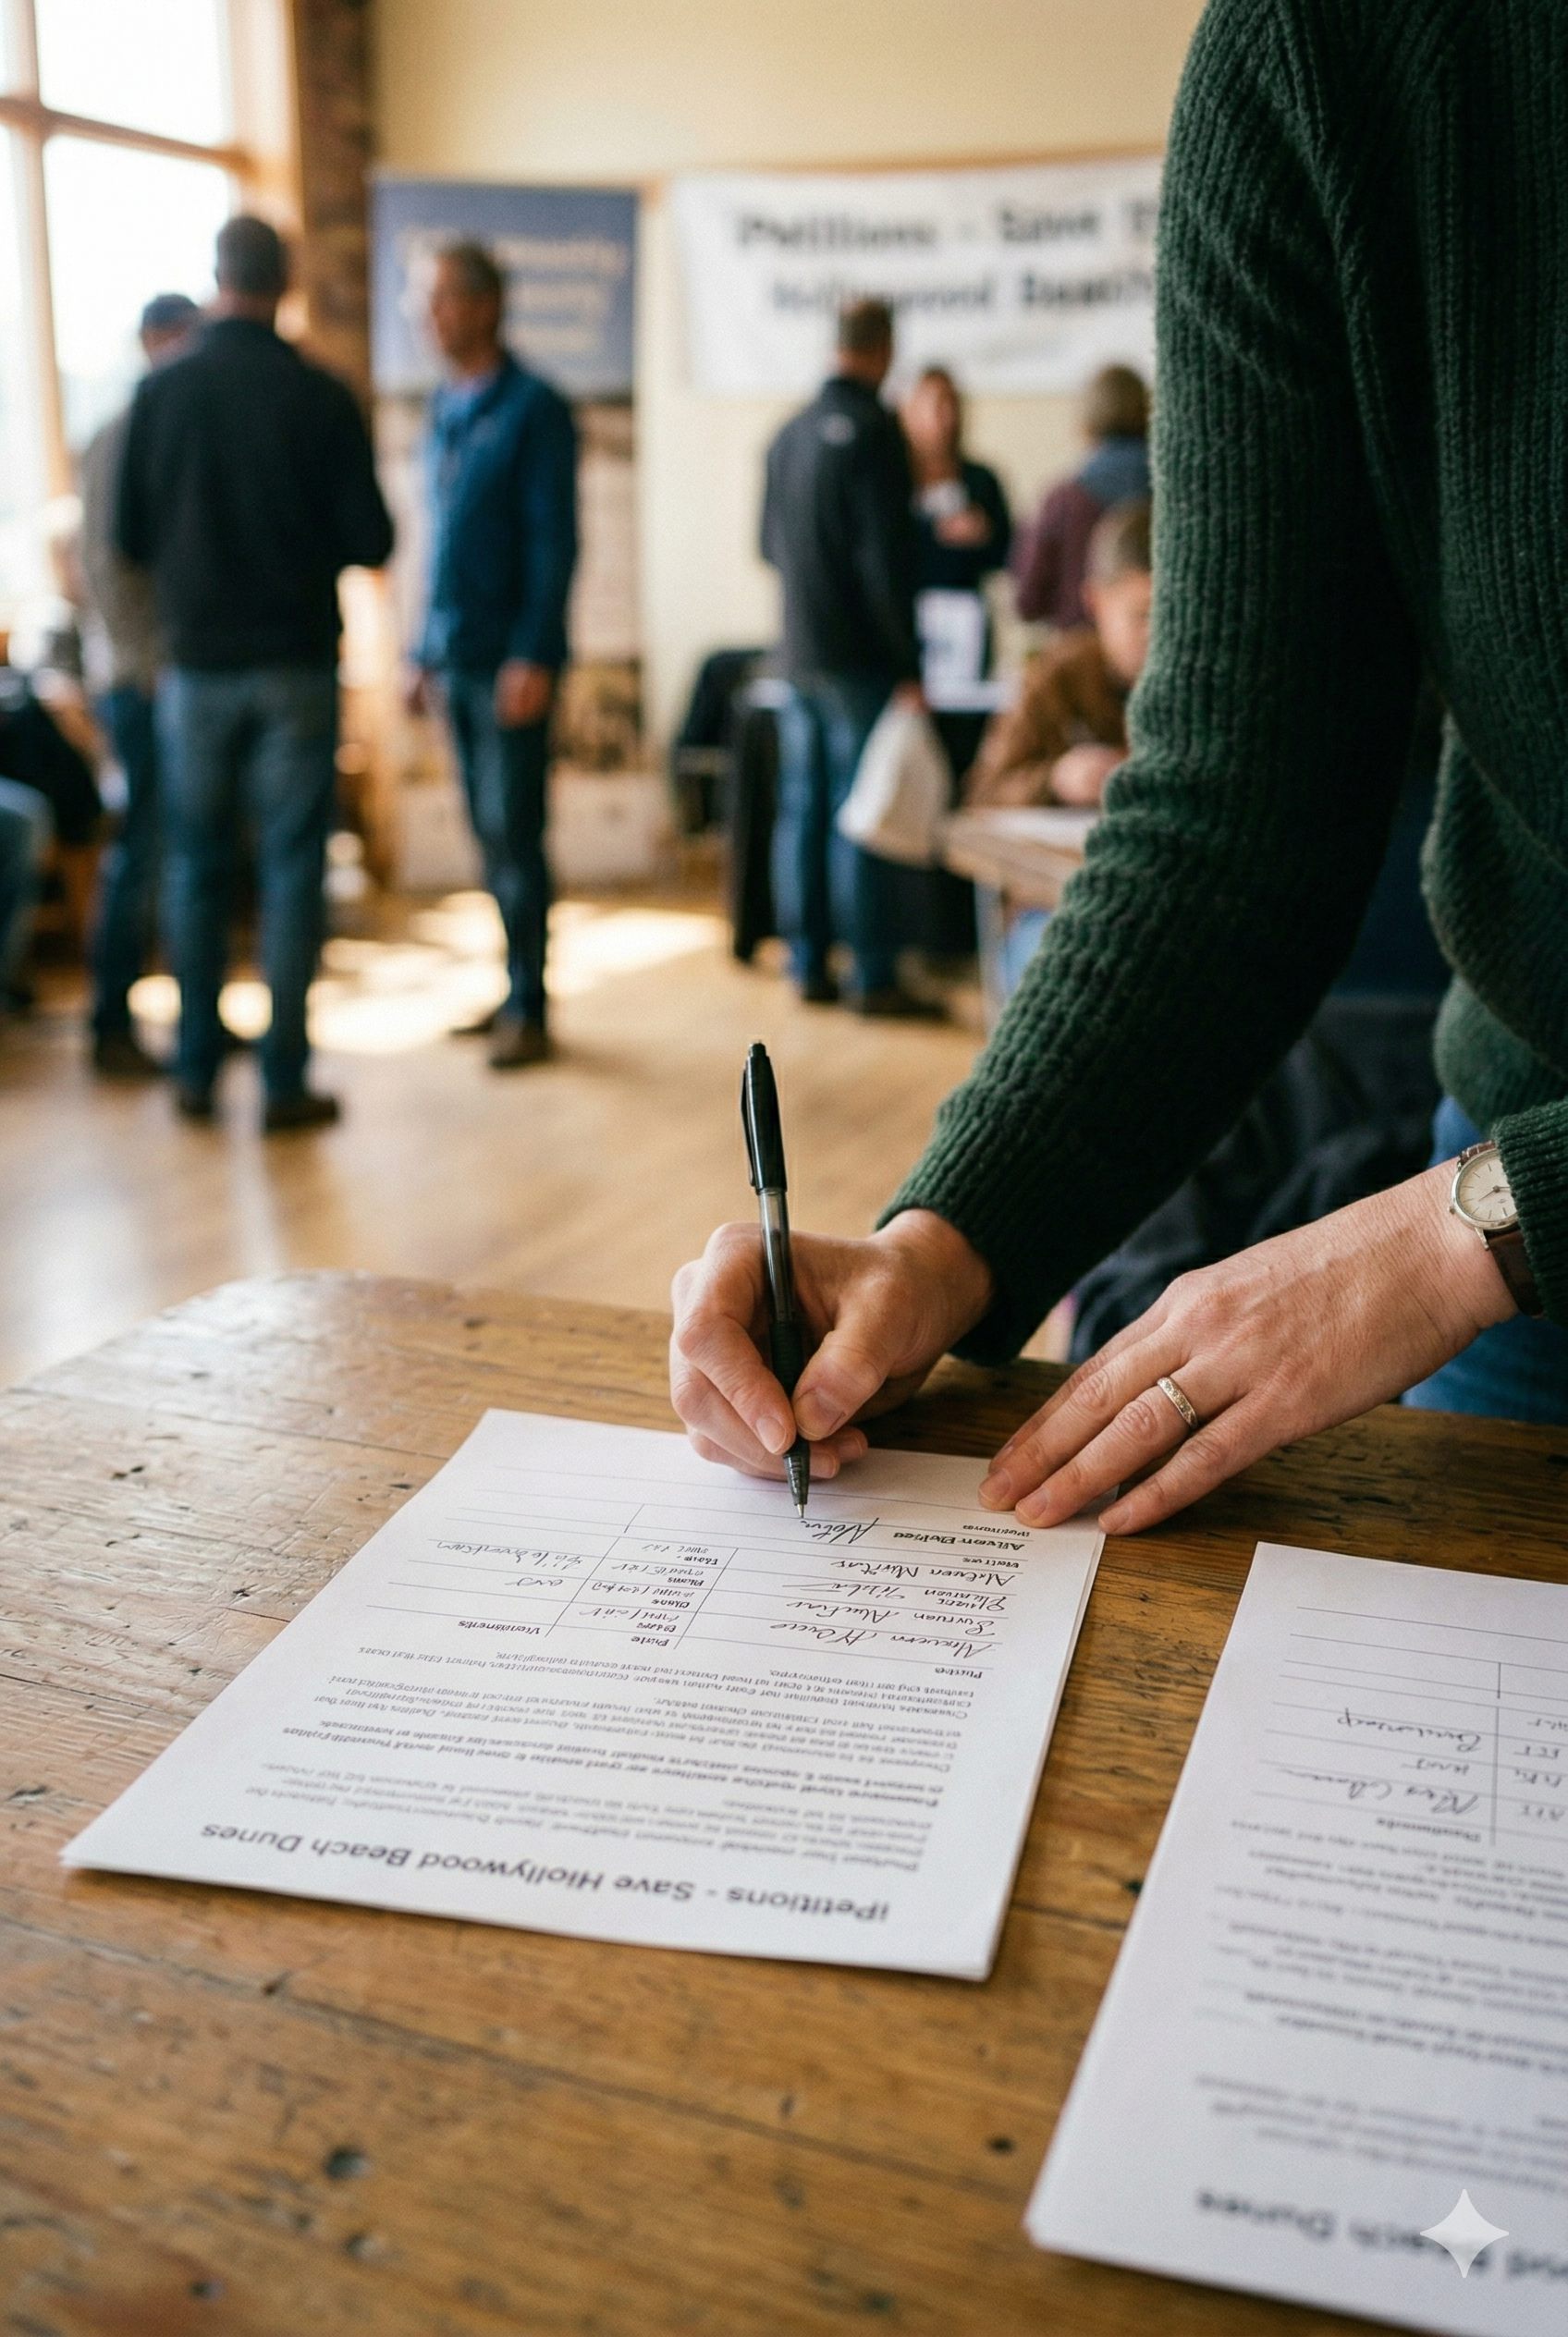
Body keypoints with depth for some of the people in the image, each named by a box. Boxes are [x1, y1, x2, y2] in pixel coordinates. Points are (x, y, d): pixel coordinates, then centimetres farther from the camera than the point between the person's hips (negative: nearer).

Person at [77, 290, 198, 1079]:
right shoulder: (120, 440, -5)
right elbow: (103, 567, -10)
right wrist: (144, 672, -13)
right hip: (145, 681, -6)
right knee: (141, 854, -3)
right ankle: (111, 1032, 5)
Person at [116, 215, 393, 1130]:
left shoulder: (161, 392, -2)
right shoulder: (321, 398, -8)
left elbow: (130, 537, 4)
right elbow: (370, 542, -5)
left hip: (197, 665, 2)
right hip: (296, 666, -2)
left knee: (197, 867, 12)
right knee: (292, 871, 2)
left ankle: (196, 1070, 16)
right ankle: (285, 1081, 3)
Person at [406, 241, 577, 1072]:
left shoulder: (534, 408, -7)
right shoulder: (443, 409, 15)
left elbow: (555, 541, -12)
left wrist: (533, 658, -18)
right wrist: (426, 652, 16)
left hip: (509, 662, -7)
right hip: (457, 659, 7)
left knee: (513, 835, -5)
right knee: (489, 833, 10)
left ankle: (529, 1011, 2)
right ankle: (514, 992, 18)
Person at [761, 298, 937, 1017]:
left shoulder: (790, 432, 12)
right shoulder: (872, 430, -11)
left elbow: (769, 544, 20)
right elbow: (887, 557, -16)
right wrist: (908, 667, -14)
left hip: (799, 654, 7)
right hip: (859, 659, -7)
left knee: (803, 808, 9)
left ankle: (809, 964, 15)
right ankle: (873, 976, -1)